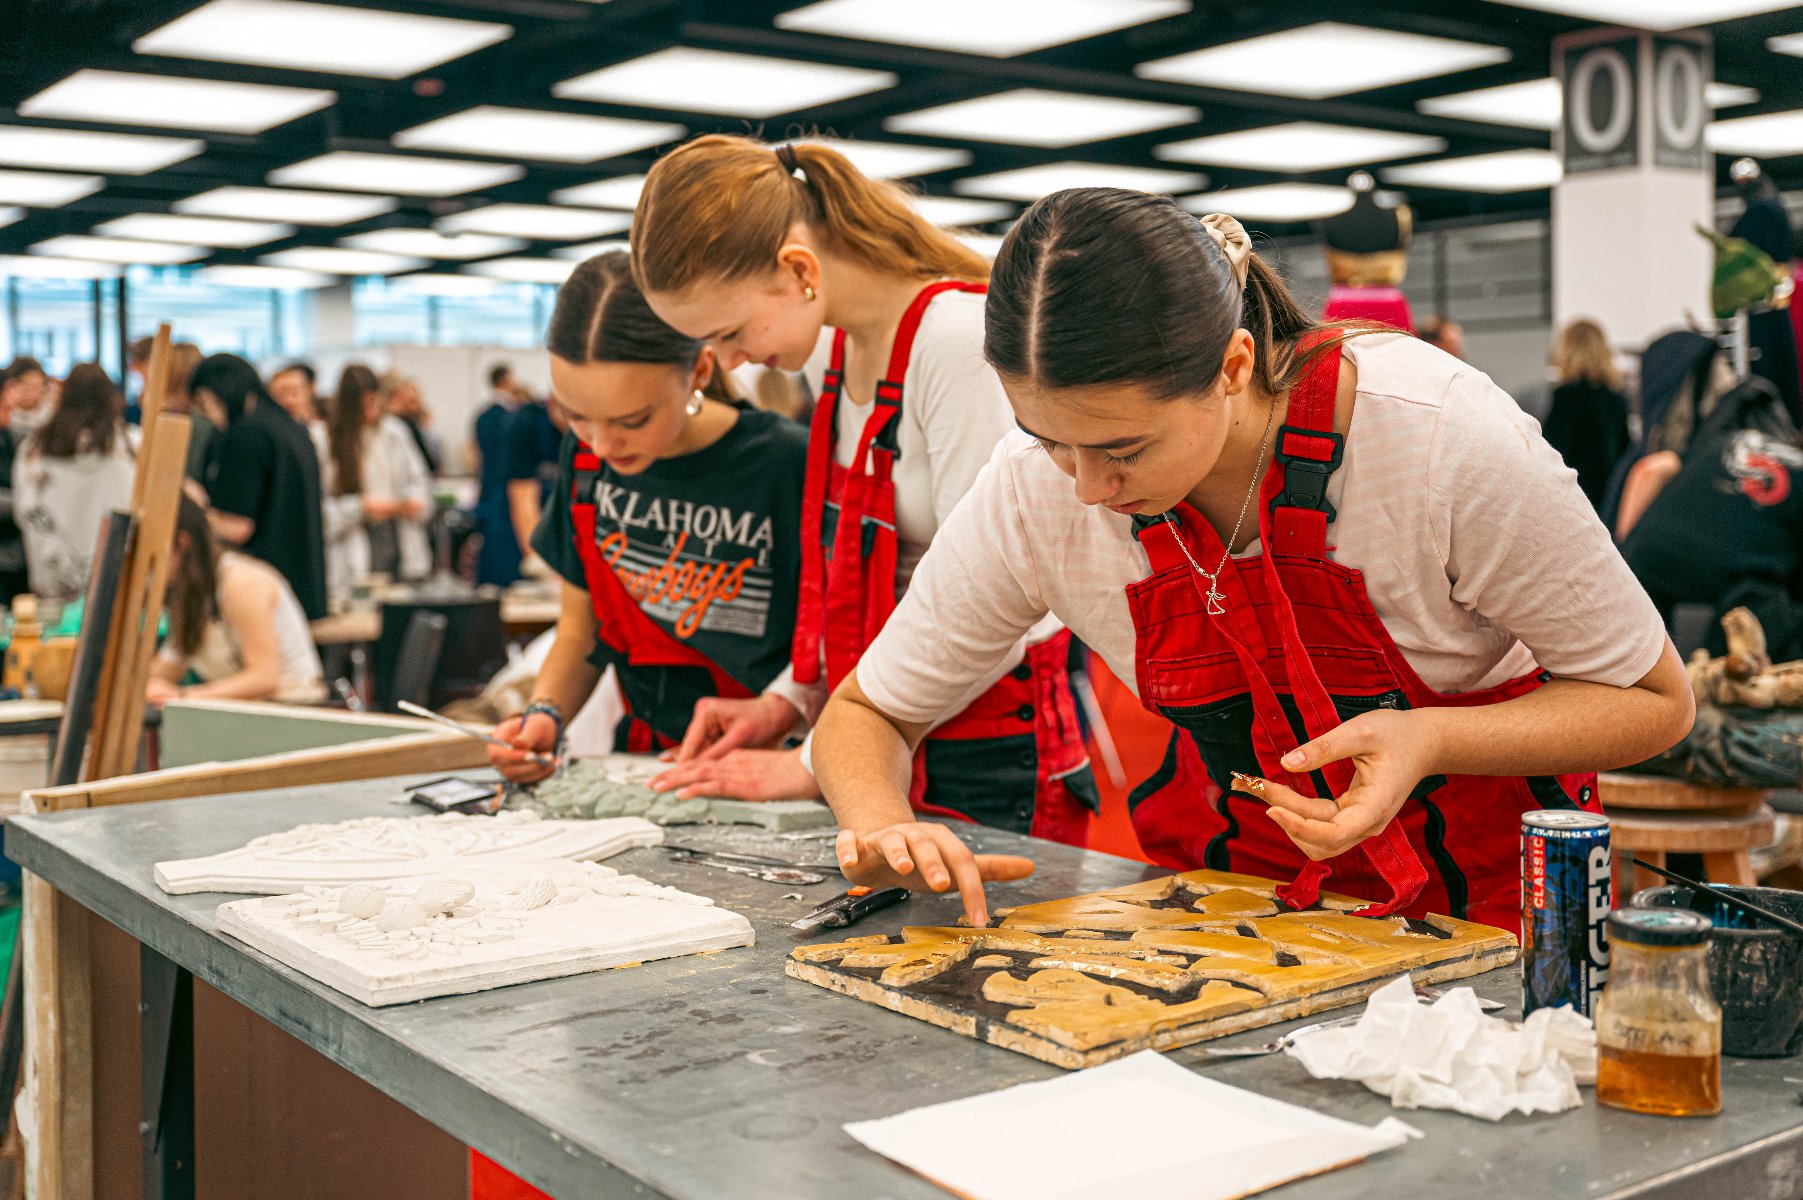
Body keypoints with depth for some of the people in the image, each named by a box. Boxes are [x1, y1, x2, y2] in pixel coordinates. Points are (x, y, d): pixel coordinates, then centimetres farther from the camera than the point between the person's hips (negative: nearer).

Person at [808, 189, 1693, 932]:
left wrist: (1430, 739, -31)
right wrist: (883, 826, -28)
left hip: (1476, 904, -1)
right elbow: (864, 713, -5)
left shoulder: (1439, 437, -28)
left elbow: (1653, 700, -13)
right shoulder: (1034, 488, -20)